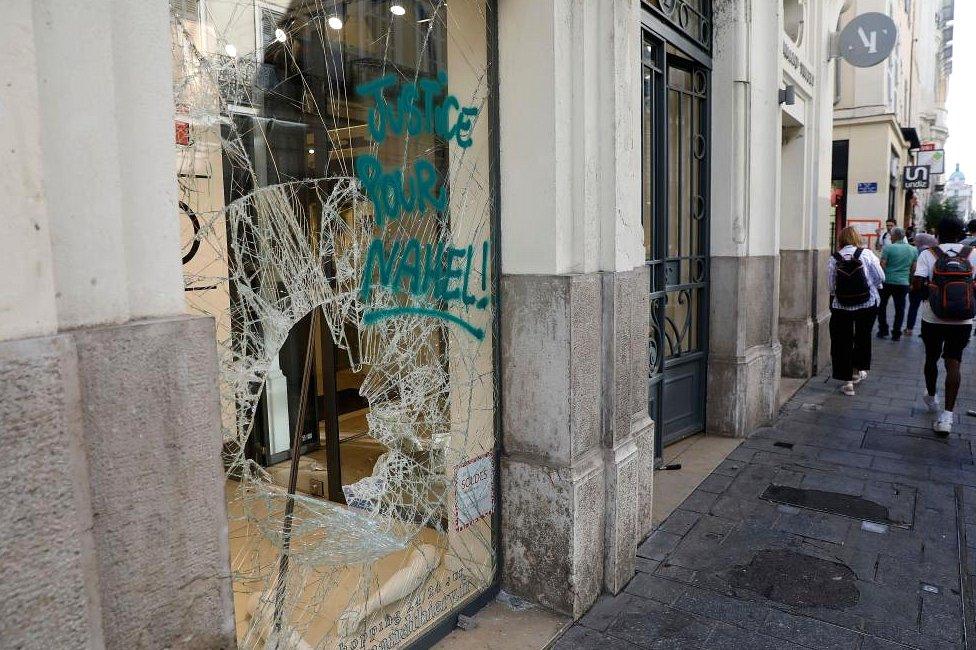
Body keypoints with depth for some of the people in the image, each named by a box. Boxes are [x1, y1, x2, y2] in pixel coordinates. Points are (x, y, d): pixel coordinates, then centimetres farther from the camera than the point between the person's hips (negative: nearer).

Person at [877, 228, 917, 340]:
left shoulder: (888, 248, -10)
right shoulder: (913, 250, 5)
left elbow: (882, 264, -13)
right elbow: (913, 268, 9)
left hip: (887, 281, -3)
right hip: (903, 282, 3)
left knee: (882, 306, 13)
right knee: (900, 308, 9)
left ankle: (883, 331, 13)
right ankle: (896, 333, 11)